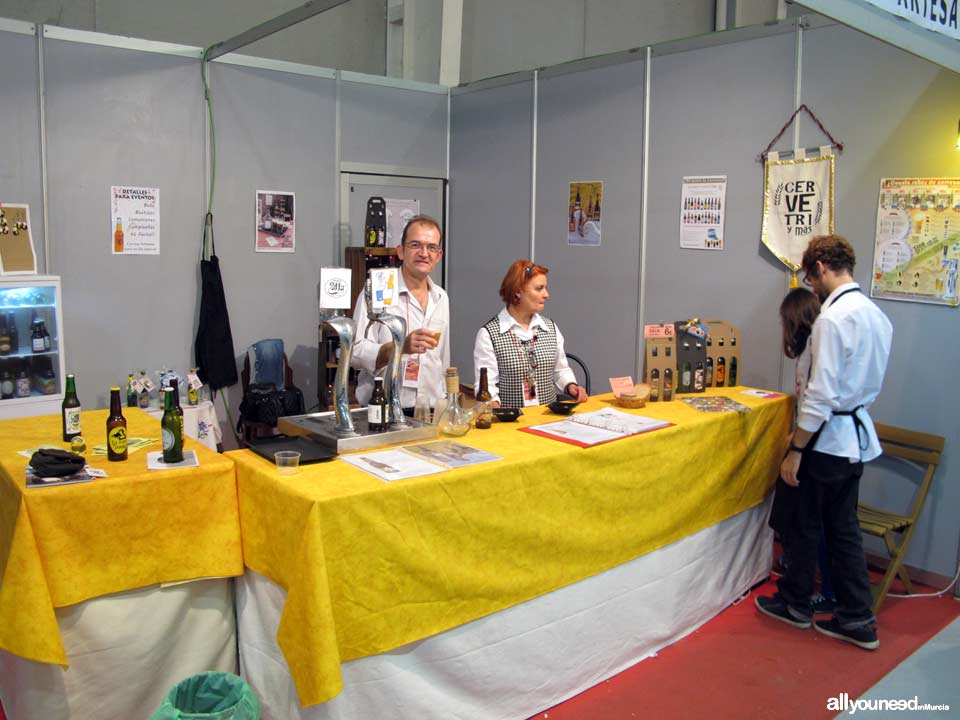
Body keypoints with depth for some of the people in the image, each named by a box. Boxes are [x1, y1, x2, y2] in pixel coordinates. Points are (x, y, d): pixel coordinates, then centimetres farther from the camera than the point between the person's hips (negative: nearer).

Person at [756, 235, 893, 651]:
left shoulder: (833, 317, -21)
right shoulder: (877, 316, 6)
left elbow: (821, 394, -23)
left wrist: (795, 450, -17)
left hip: (827, 438, -8)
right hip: (858, 435, 8)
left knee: (803, 523, 11)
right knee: (843, 527, 16)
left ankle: (795, 603, 29)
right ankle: (857, 620, 23)